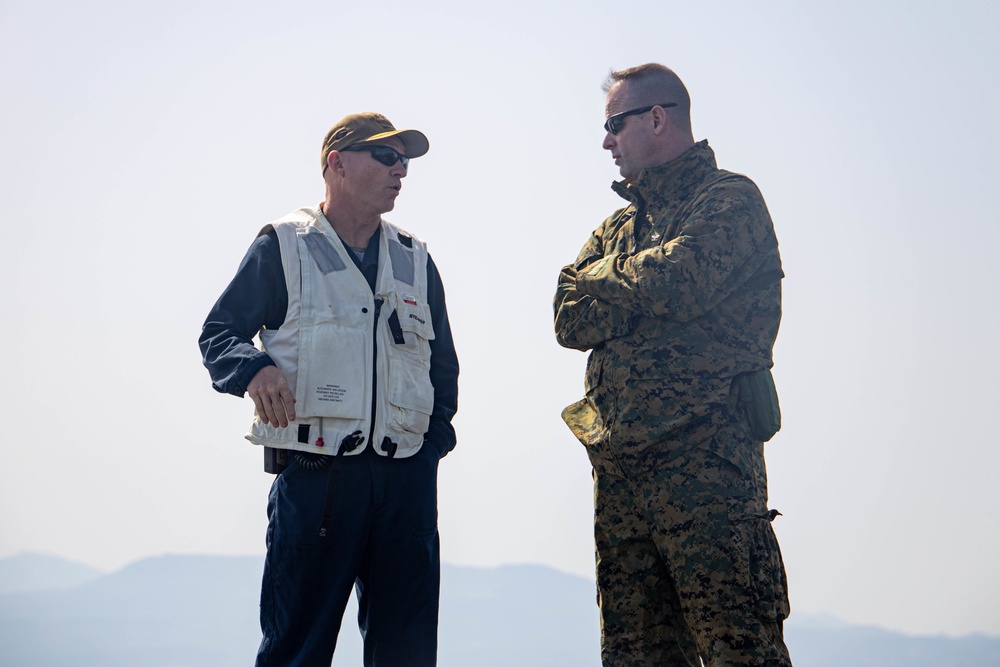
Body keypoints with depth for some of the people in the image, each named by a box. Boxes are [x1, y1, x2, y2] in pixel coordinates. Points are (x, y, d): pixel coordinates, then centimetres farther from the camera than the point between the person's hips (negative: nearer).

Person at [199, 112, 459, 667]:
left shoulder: (416, 261, 16)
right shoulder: (283, 248, 3)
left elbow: (443, 364, 22)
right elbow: (218, 333, 4)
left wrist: (435, 437, 9)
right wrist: (255, 368, -17)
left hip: (405, 480, 4)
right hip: (314, 475, -4)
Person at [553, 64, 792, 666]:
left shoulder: (730, 200, 0)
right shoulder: (620, 225, 24)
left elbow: (678, 281, -17)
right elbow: (571, 321, 9)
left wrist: (605, 276, 3)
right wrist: (642, 285, -6)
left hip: (705, 458, -7)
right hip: (619, 466, 7)